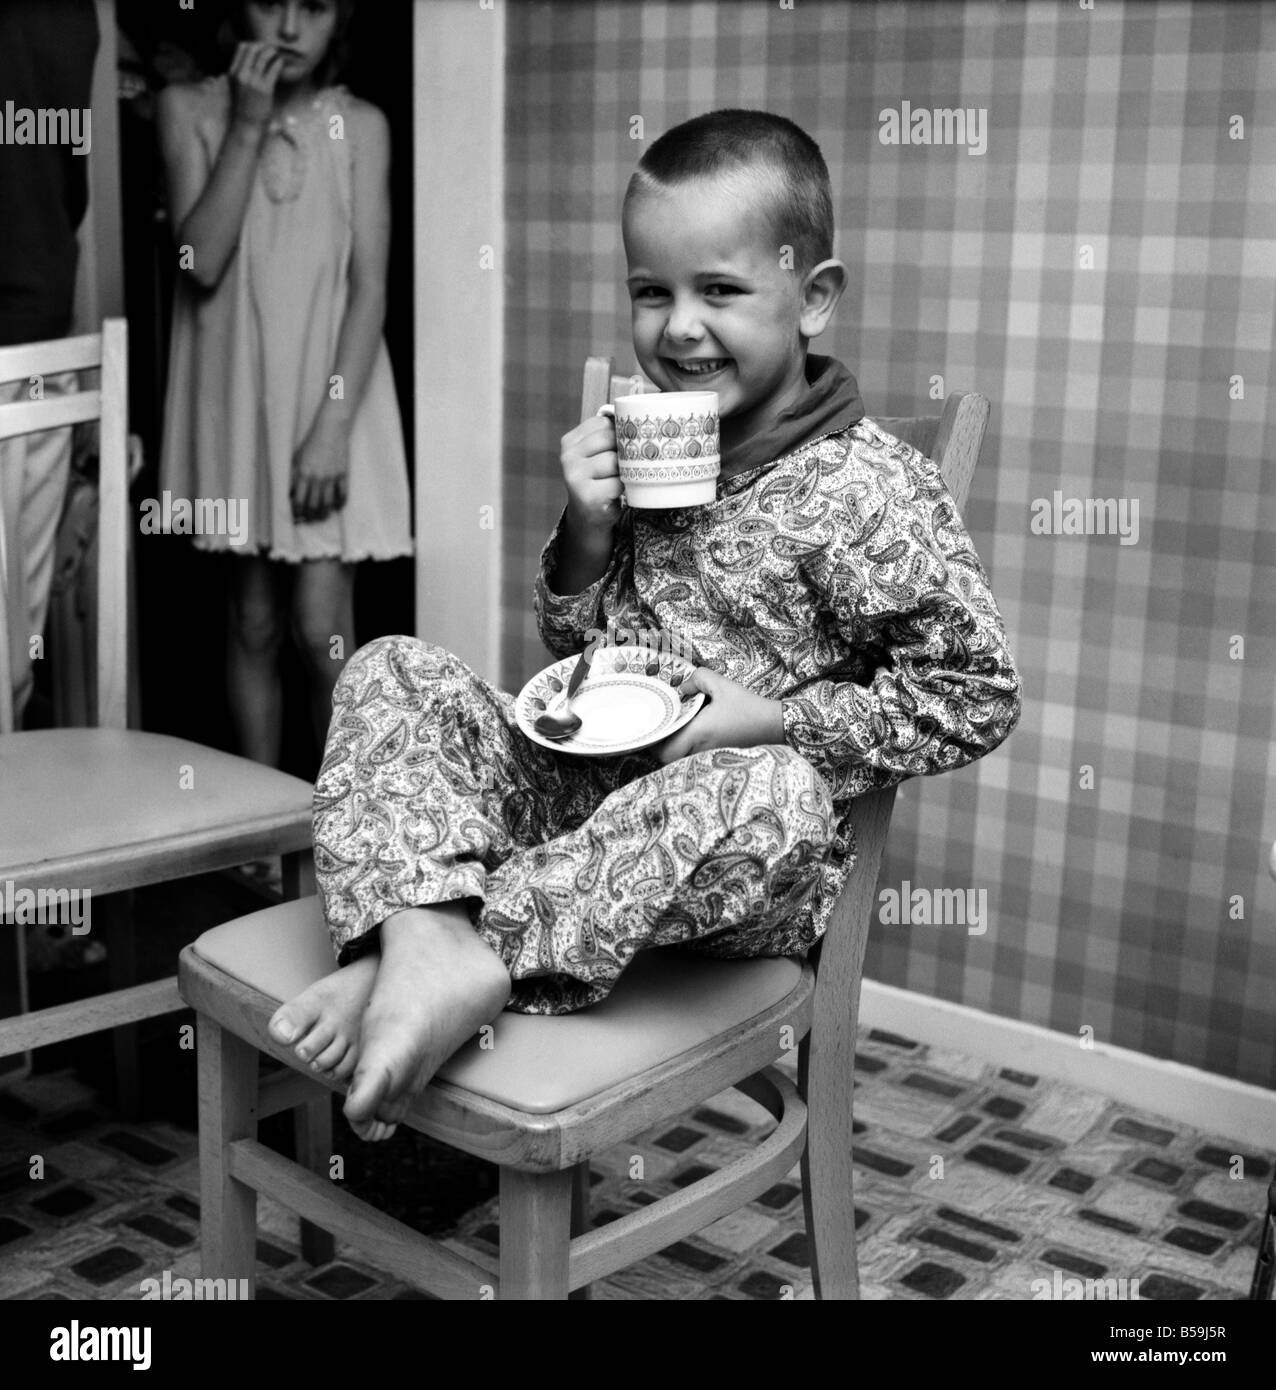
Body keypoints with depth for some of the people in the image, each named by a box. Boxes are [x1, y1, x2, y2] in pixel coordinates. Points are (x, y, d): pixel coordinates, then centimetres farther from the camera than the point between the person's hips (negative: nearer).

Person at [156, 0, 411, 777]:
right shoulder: (191, 109, 0)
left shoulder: (361, 125, -1)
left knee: (322, 628, -6)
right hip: (237, 398, 1)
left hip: (333, 401, -1)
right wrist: (248, 126, -15)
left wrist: (332, 428, -14)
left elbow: (370, 286, -5)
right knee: (254, 624, 8)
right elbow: (202, 263, -11)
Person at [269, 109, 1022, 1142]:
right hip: (579, 785, 6)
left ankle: (470, 962, -38)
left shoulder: (868, 489, -12)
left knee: (775, 791, -39)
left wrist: (771, 720, -18)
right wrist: (587, 534, -7)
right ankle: (422, 928, -30)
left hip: (750, 862, -6)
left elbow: (978, 696, -12)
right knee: (393, 671, -6)